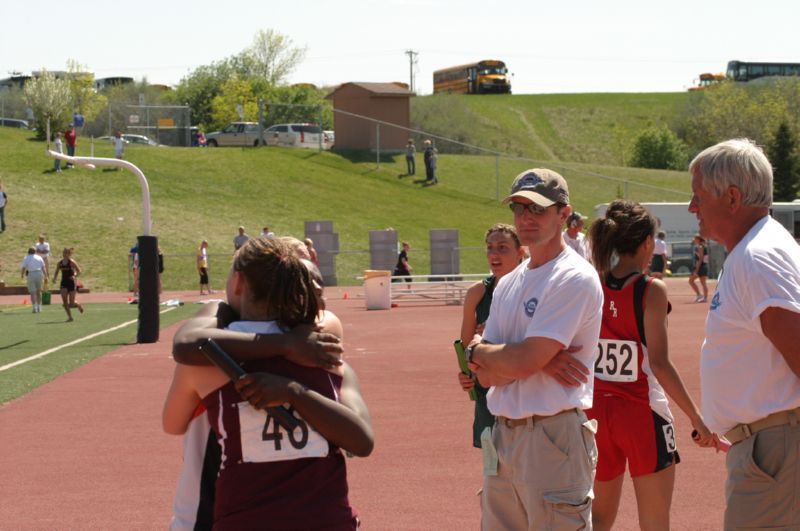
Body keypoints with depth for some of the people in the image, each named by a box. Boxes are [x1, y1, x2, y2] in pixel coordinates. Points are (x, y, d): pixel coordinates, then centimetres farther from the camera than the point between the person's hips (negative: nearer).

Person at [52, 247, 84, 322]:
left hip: (72, 283, -4)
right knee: (64, 301, -11)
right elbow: (56, 272, 14)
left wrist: (75, 276, -27)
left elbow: (79, 271, -8)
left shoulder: (72, 262, -10)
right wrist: (54, 278, -5)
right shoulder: (60, 263, 3)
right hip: (64, 283, 4)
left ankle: (79, 305, 32)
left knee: (71, 304, -4)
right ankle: (70, 317, 0)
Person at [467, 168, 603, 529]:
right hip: (503, 435, 8)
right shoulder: (508, 285, 16)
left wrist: (477, 351, 1)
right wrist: (541, 359, -10)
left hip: (554, 435, -8)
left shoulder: (575, 278, -9)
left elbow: (525, 361, -18)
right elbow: (486, 375, 7)